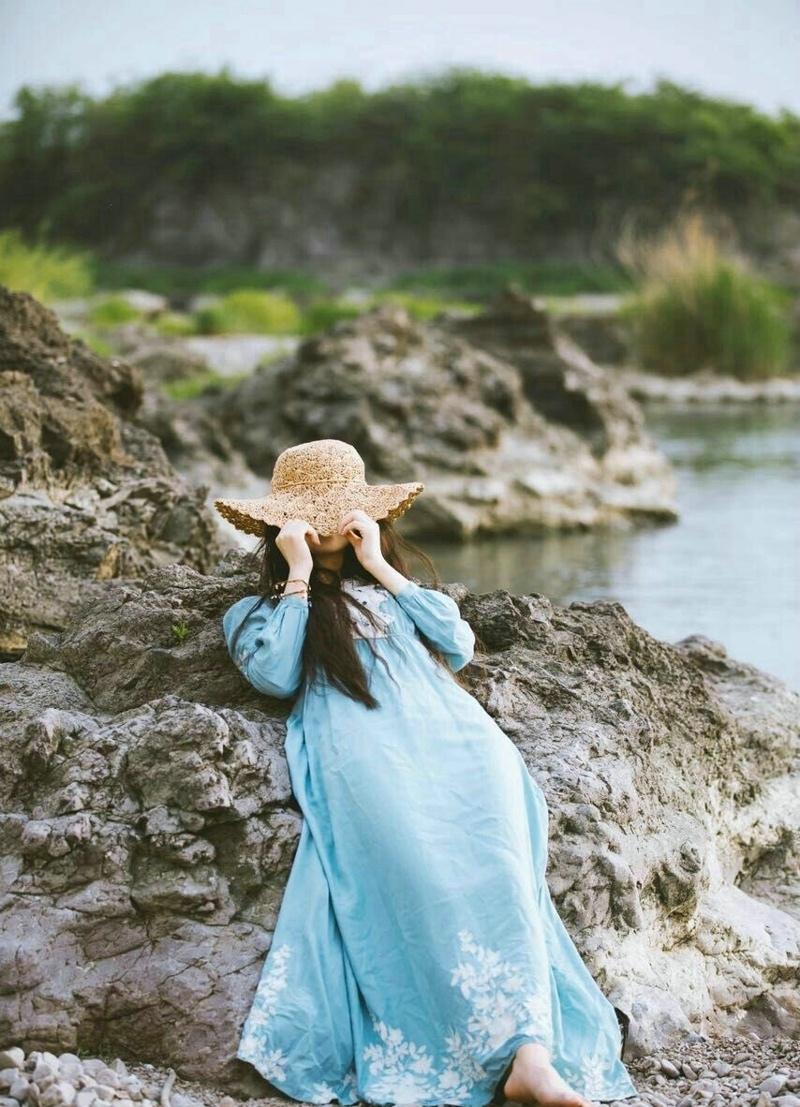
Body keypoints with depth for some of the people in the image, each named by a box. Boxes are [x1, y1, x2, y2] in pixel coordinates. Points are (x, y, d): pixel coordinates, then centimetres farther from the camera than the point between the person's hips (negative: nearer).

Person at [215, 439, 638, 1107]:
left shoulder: (388, 592, 36)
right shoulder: (257, 613, 27)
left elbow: (459, 645, 17)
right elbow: (275, 676, 4)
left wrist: (382, 570, 16)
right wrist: (298, 577, 11)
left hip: (451, 730, 3)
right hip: (360, 746, -3)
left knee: (495, 860, -29)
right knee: (420, 866, -34)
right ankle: (518, 1050, -41)